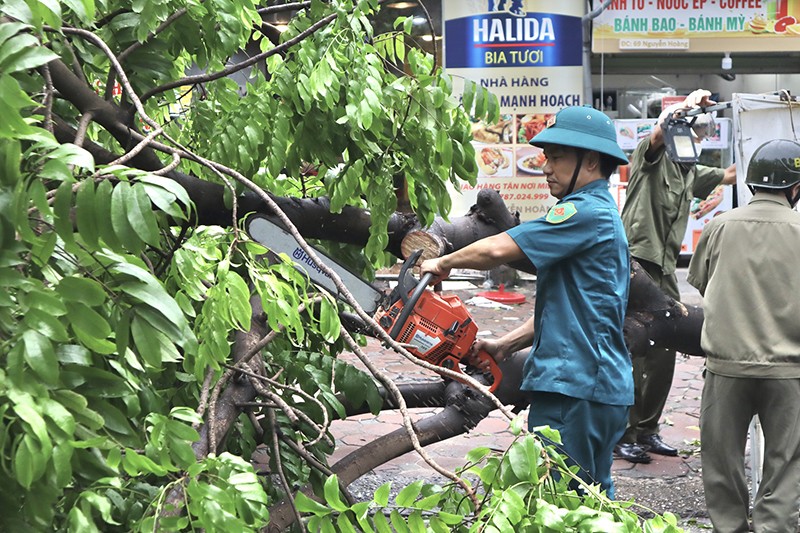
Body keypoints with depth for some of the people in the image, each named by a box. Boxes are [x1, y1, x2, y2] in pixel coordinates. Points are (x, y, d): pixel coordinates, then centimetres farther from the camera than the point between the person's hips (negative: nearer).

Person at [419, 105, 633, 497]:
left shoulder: (585, 212, -14)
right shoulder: (603, 214, 19)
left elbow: (499, 249, -20)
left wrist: (443, 263, -2)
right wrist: (506, 345, 13)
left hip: (575, 389, -11)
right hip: (598, 386, 11)